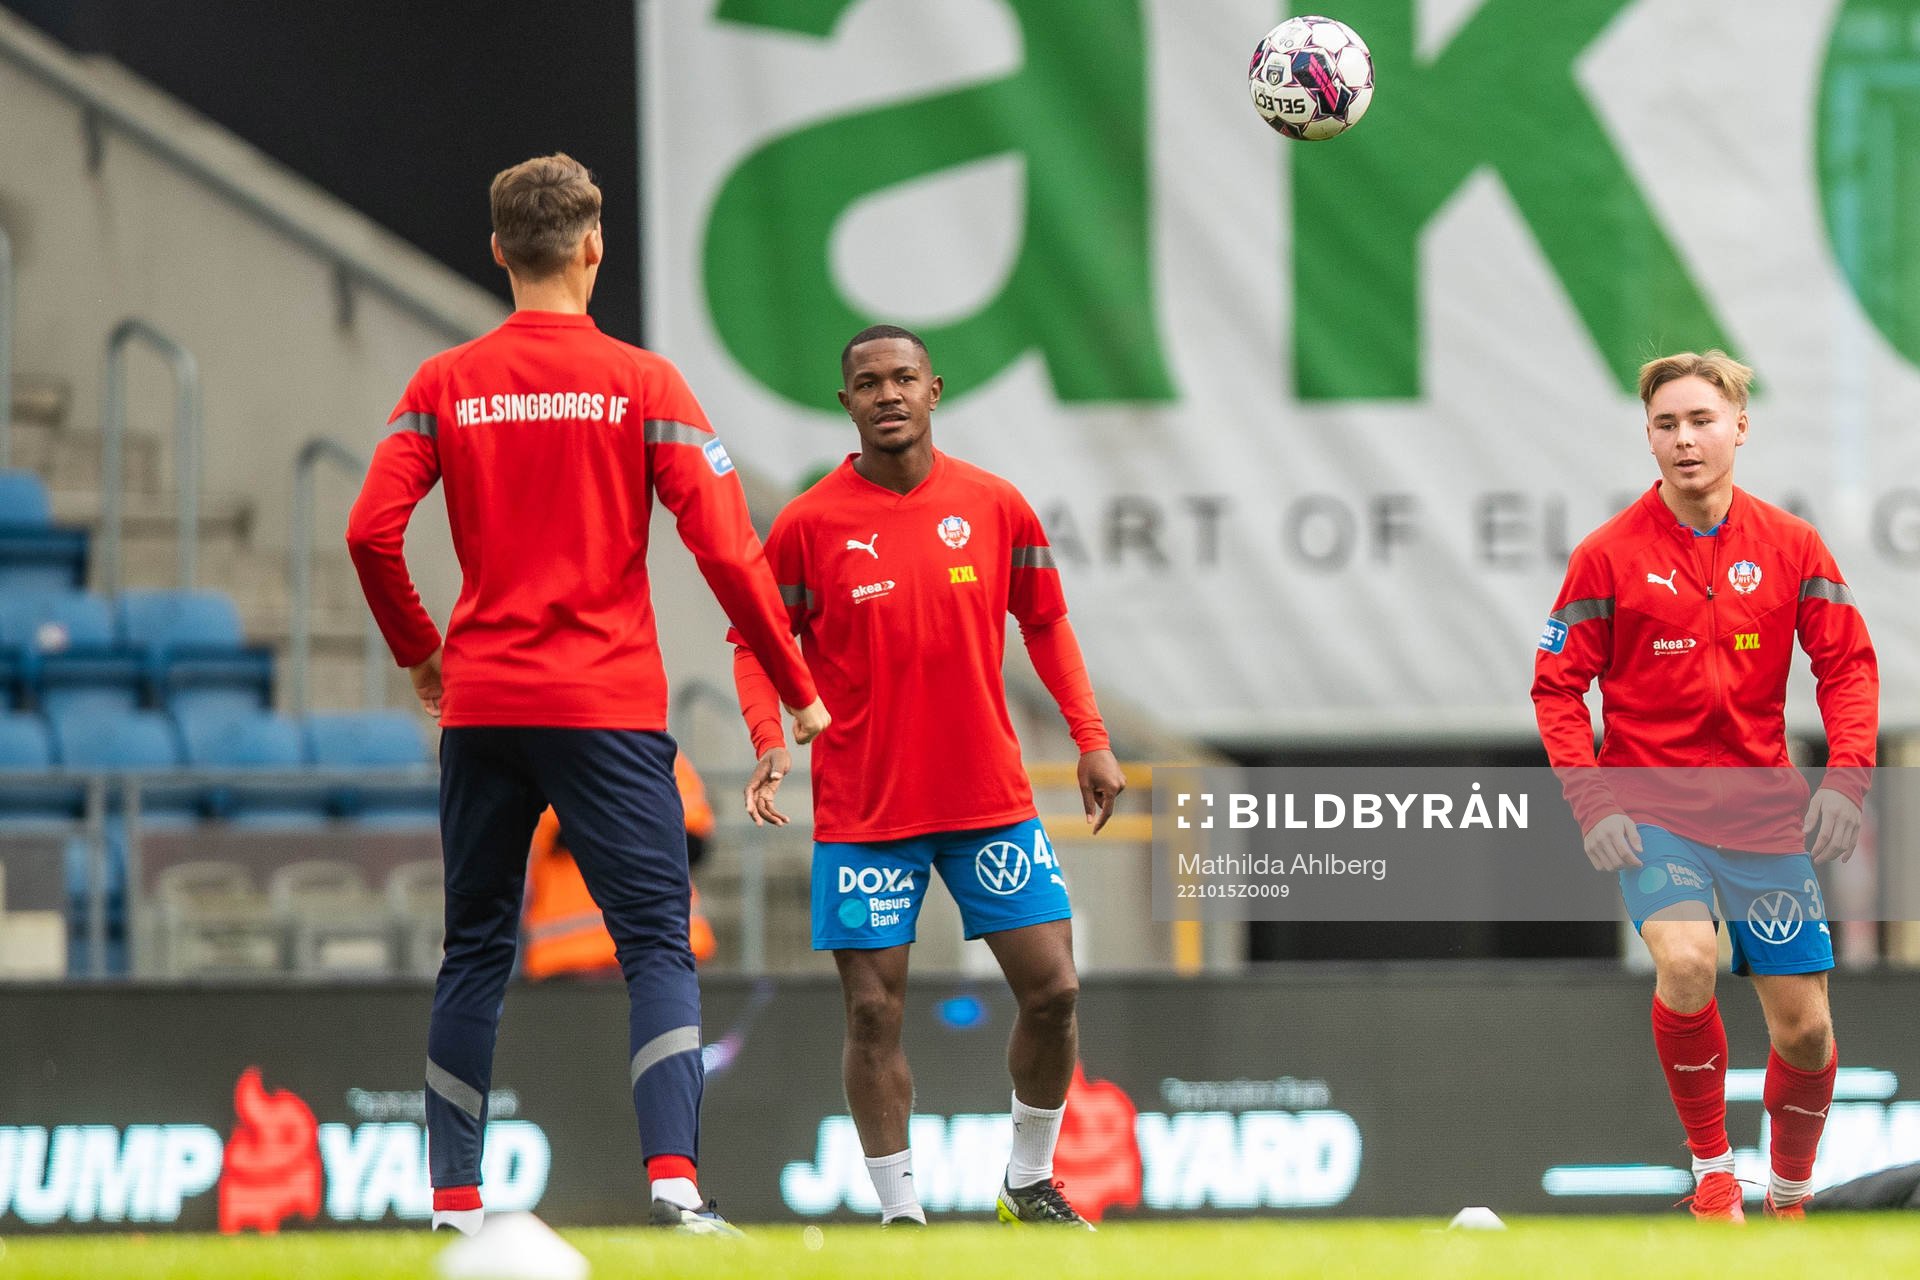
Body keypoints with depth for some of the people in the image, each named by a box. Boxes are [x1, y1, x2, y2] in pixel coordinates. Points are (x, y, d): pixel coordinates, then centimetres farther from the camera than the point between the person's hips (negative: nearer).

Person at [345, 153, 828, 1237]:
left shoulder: (446, 386, 3)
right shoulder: (642, 383, -3)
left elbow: (371, 533, -3)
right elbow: (726, 548, -8)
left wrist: (420, 650, 14)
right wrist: (798, 690, 2)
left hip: (480, 703, 3)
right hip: (610, 703, -3)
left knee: (476, 955, 11)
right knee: (658, 945, -2)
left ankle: (455, 1197, 10)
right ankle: (674, 1172, -19)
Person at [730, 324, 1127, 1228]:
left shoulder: (995, 507, 1)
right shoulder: (808, 525, -6)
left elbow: (1044, 622, 13)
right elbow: (757, 643, 2)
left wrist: (1090, 738, 7)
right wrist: (771, 740, -14)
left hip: (991, 799, 2)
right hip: (863, 808, -2)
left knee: (1053, 991, 0)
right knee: (874, 1012, -4)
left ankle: (1031, 1185, 19)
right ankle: (899, 1213, 7)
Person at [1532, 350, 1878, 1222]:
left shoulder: (1790, 545, 1)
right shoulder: (1610, 554, -5)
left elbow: (1847, 664, 5)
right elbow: (1558, 685, -1)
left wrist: (1846, 778, -11)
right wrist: (1592, 803, -13)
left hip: (1764, 813, 2)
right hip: (1650, 807, -2)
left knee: (1804, 1027, 2)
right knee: (1685, 963, -29)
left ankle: (1790, 1198, 28)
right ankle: (1711, 1167, -9)